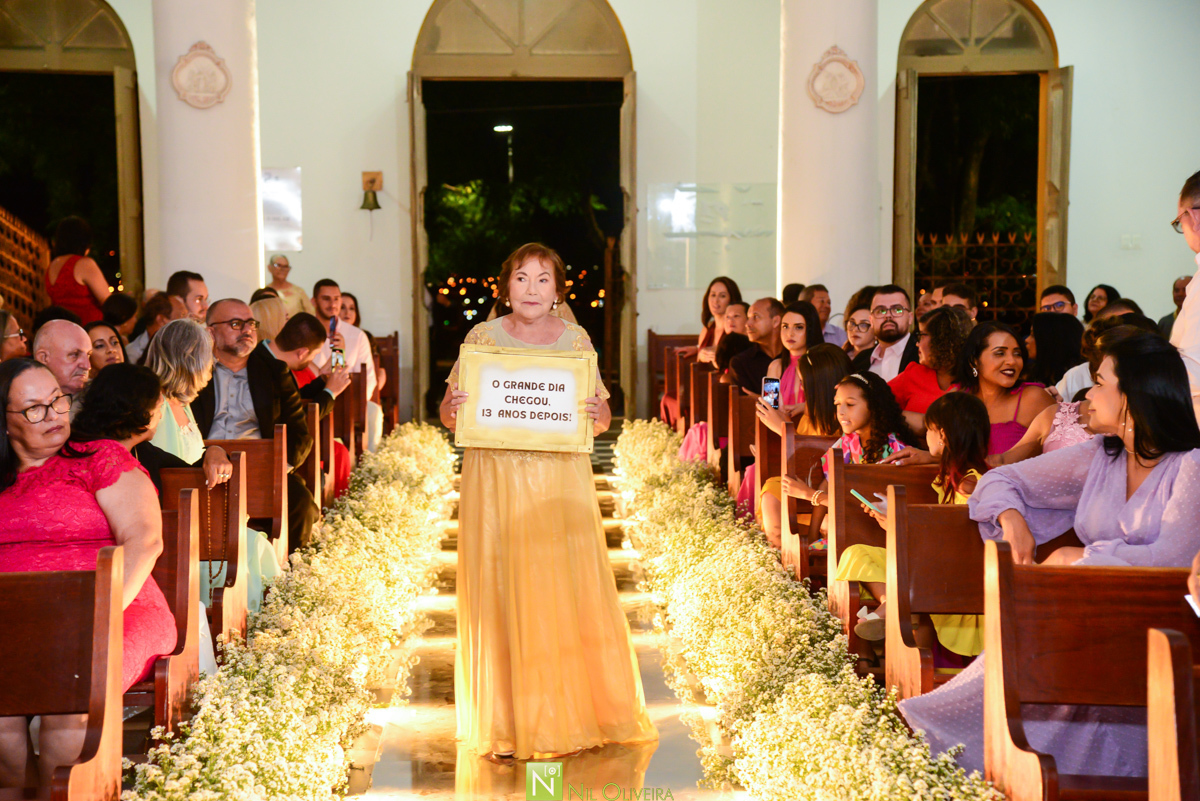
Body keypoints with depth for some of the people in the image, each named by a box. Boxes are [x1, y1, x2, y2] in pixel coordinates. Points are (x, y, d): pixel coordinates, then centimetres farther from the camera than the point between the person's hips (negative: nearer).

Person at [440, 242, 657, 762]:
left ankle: (574, 713, 13)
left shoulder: (576, 340, 6)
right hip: (496, 482, 0)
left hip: (560, 485, 1)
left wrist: (597, 411, -15)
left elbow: (602, 421, 7)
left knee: (568, 593, -2)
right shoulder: (482, 337, 4)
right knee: (499, 596, -1)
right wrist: (452, 408, -17)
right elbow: (450, 416, 6)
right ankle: (506, 723, 7)